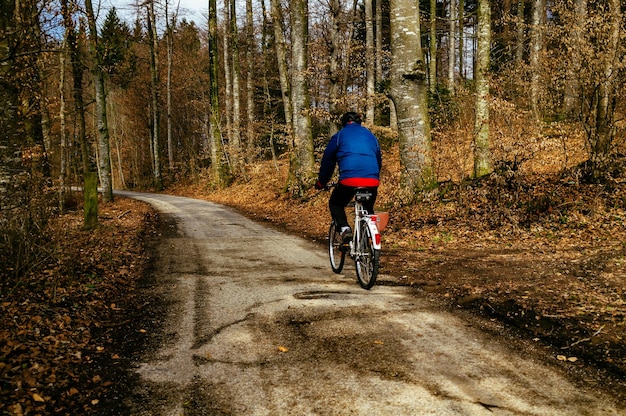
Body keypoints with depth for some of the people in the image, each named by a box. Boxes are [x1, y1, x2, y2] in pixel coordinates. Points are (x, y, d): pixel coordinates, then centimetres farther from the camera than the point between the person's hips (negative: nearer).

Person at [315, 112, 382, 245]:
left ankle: (345, 229, -3)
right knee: (368, 208, 26)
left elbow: (327, 160, 17)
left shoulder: (339, 135, 13)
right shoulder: (370, 135, 23)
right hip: (372, 181, 4)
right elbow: (379, 160, 32)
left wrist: (321, 183, 28)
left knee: (335, 204, 20)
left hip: (349, 179, -3)